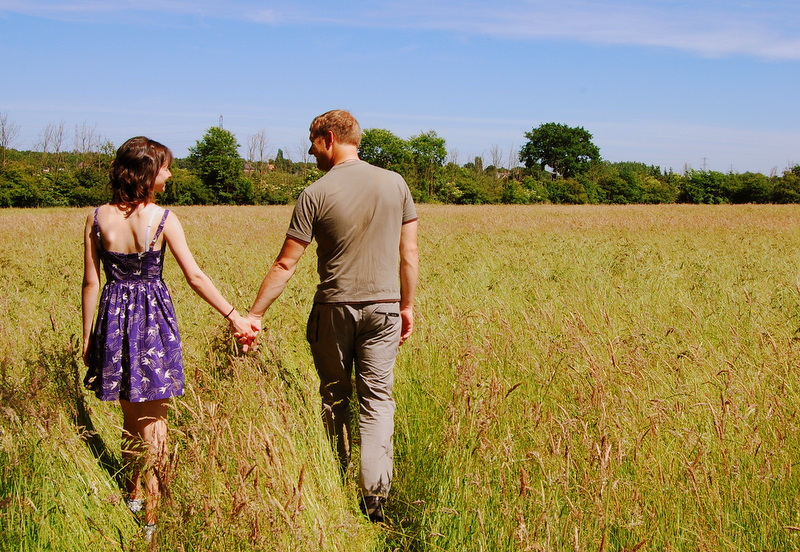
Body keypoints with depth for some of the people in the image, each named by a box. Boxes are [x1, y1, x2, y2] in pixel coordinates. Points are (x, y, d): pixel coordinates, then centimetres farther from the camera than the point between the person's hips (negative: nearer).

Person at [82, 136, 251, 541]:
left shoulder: (97, 218, -3)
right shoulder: (163, 218, -11)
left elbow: (91, 283, 0)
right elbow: (195, 277, -12)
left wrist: (87, 337, 8)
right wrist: (233, 316, -6)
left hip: (113, 315, 3)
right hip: (153, 316, -3)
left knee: (130, 415, 19)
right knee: (153, 417, 6)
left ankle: (134, 493, 35)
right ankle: (151, 518, 11)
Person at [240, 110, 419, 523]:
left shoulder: (315, 194, -9)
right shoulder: (394, 183, 1)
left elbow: (285, 264, -8)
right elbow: (409, 253, 4)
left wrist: (254, 313, -1)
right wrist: (407, 306, 14)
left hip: (334, 307, -2)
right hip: (383, 307, 2)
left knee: (334, 396, 15)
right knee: (377, 399, 4)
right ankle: (374, 495, -4)